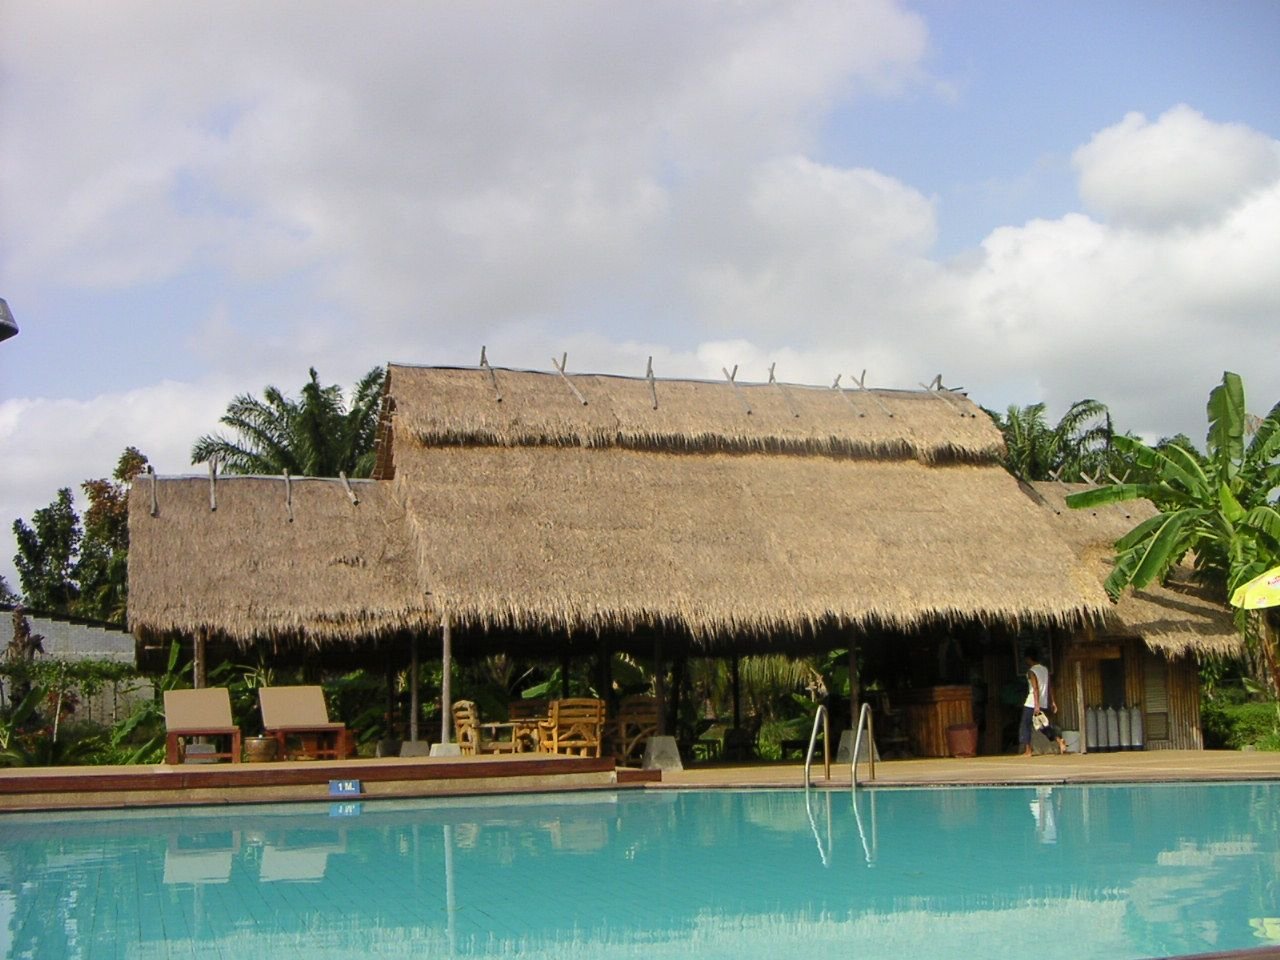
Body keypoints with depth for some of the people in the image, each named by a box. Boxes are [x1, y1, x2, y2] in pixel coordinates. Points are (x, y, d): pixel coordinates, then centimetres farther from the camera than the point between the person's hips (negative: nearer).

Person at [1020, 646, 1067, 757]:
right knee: (1045, 726, 17)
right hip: (1044, 704, 7)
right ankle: (1059, 740, -3)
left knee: (1025, 726, 3)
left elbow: (1035, 689, -19)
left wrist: (1036, 705, -21)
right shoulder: (1045, 669, 10)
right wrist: (1052, 702, 15)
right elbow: (1049, 687, 12)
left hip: (1032, 704, -7)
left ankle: (1027, 751, -1)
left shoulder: (1031, 671, -11)